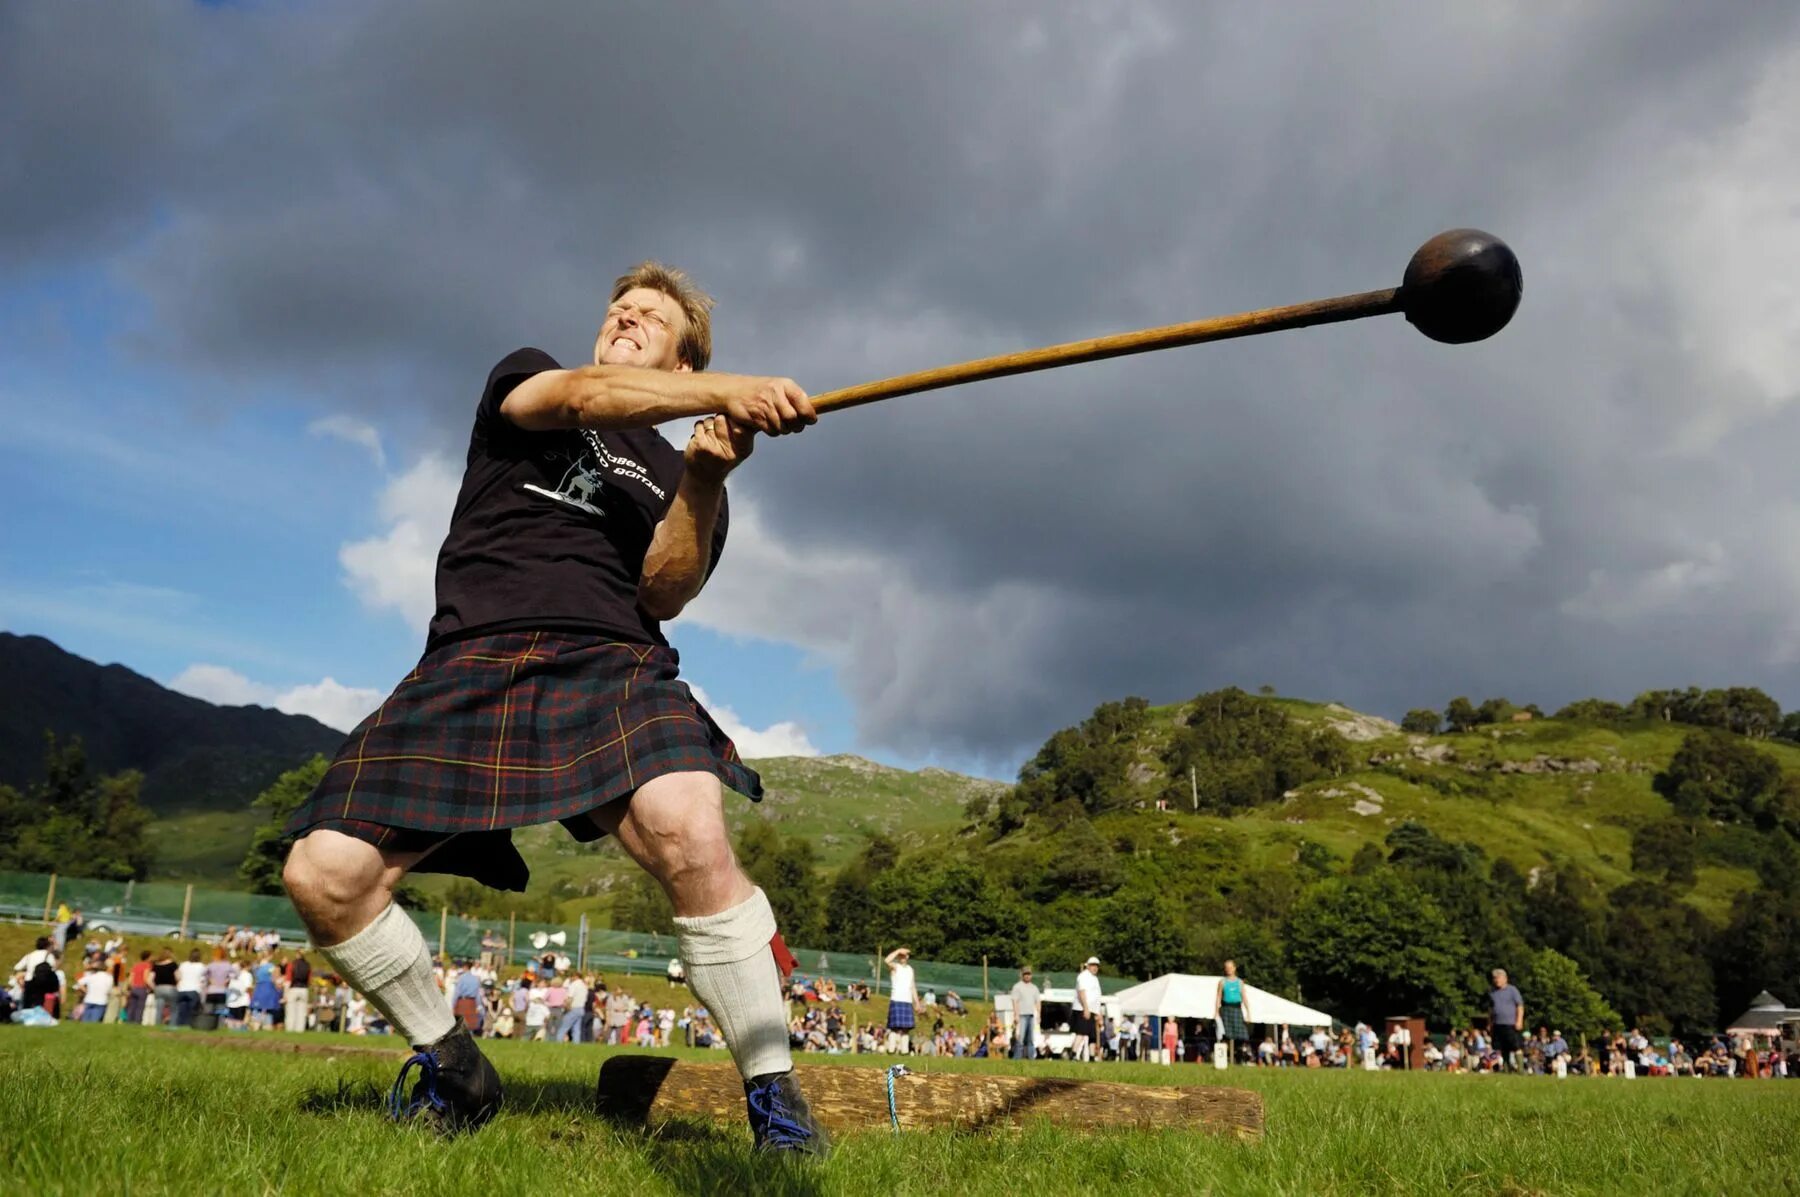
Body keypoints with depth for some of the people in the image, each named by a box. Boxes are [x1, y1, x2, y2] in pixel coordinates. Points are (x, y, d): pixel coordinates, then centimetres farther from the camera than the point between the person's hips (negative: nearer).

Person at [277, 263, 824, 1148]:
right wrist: (731, 391, -21)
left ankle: (773, 1098, -14)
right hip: (470, 669, 2)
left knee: (690, 837, -31)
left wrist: (703, 481, -18)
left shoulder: (677, 473, 19)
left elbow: (665, 594, 1)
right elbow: (580, 397, -5)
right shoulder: (524, 378, 20)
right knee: (323, 875, -12)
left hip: (611, 666, -1)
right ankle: (454, 1073, 13)